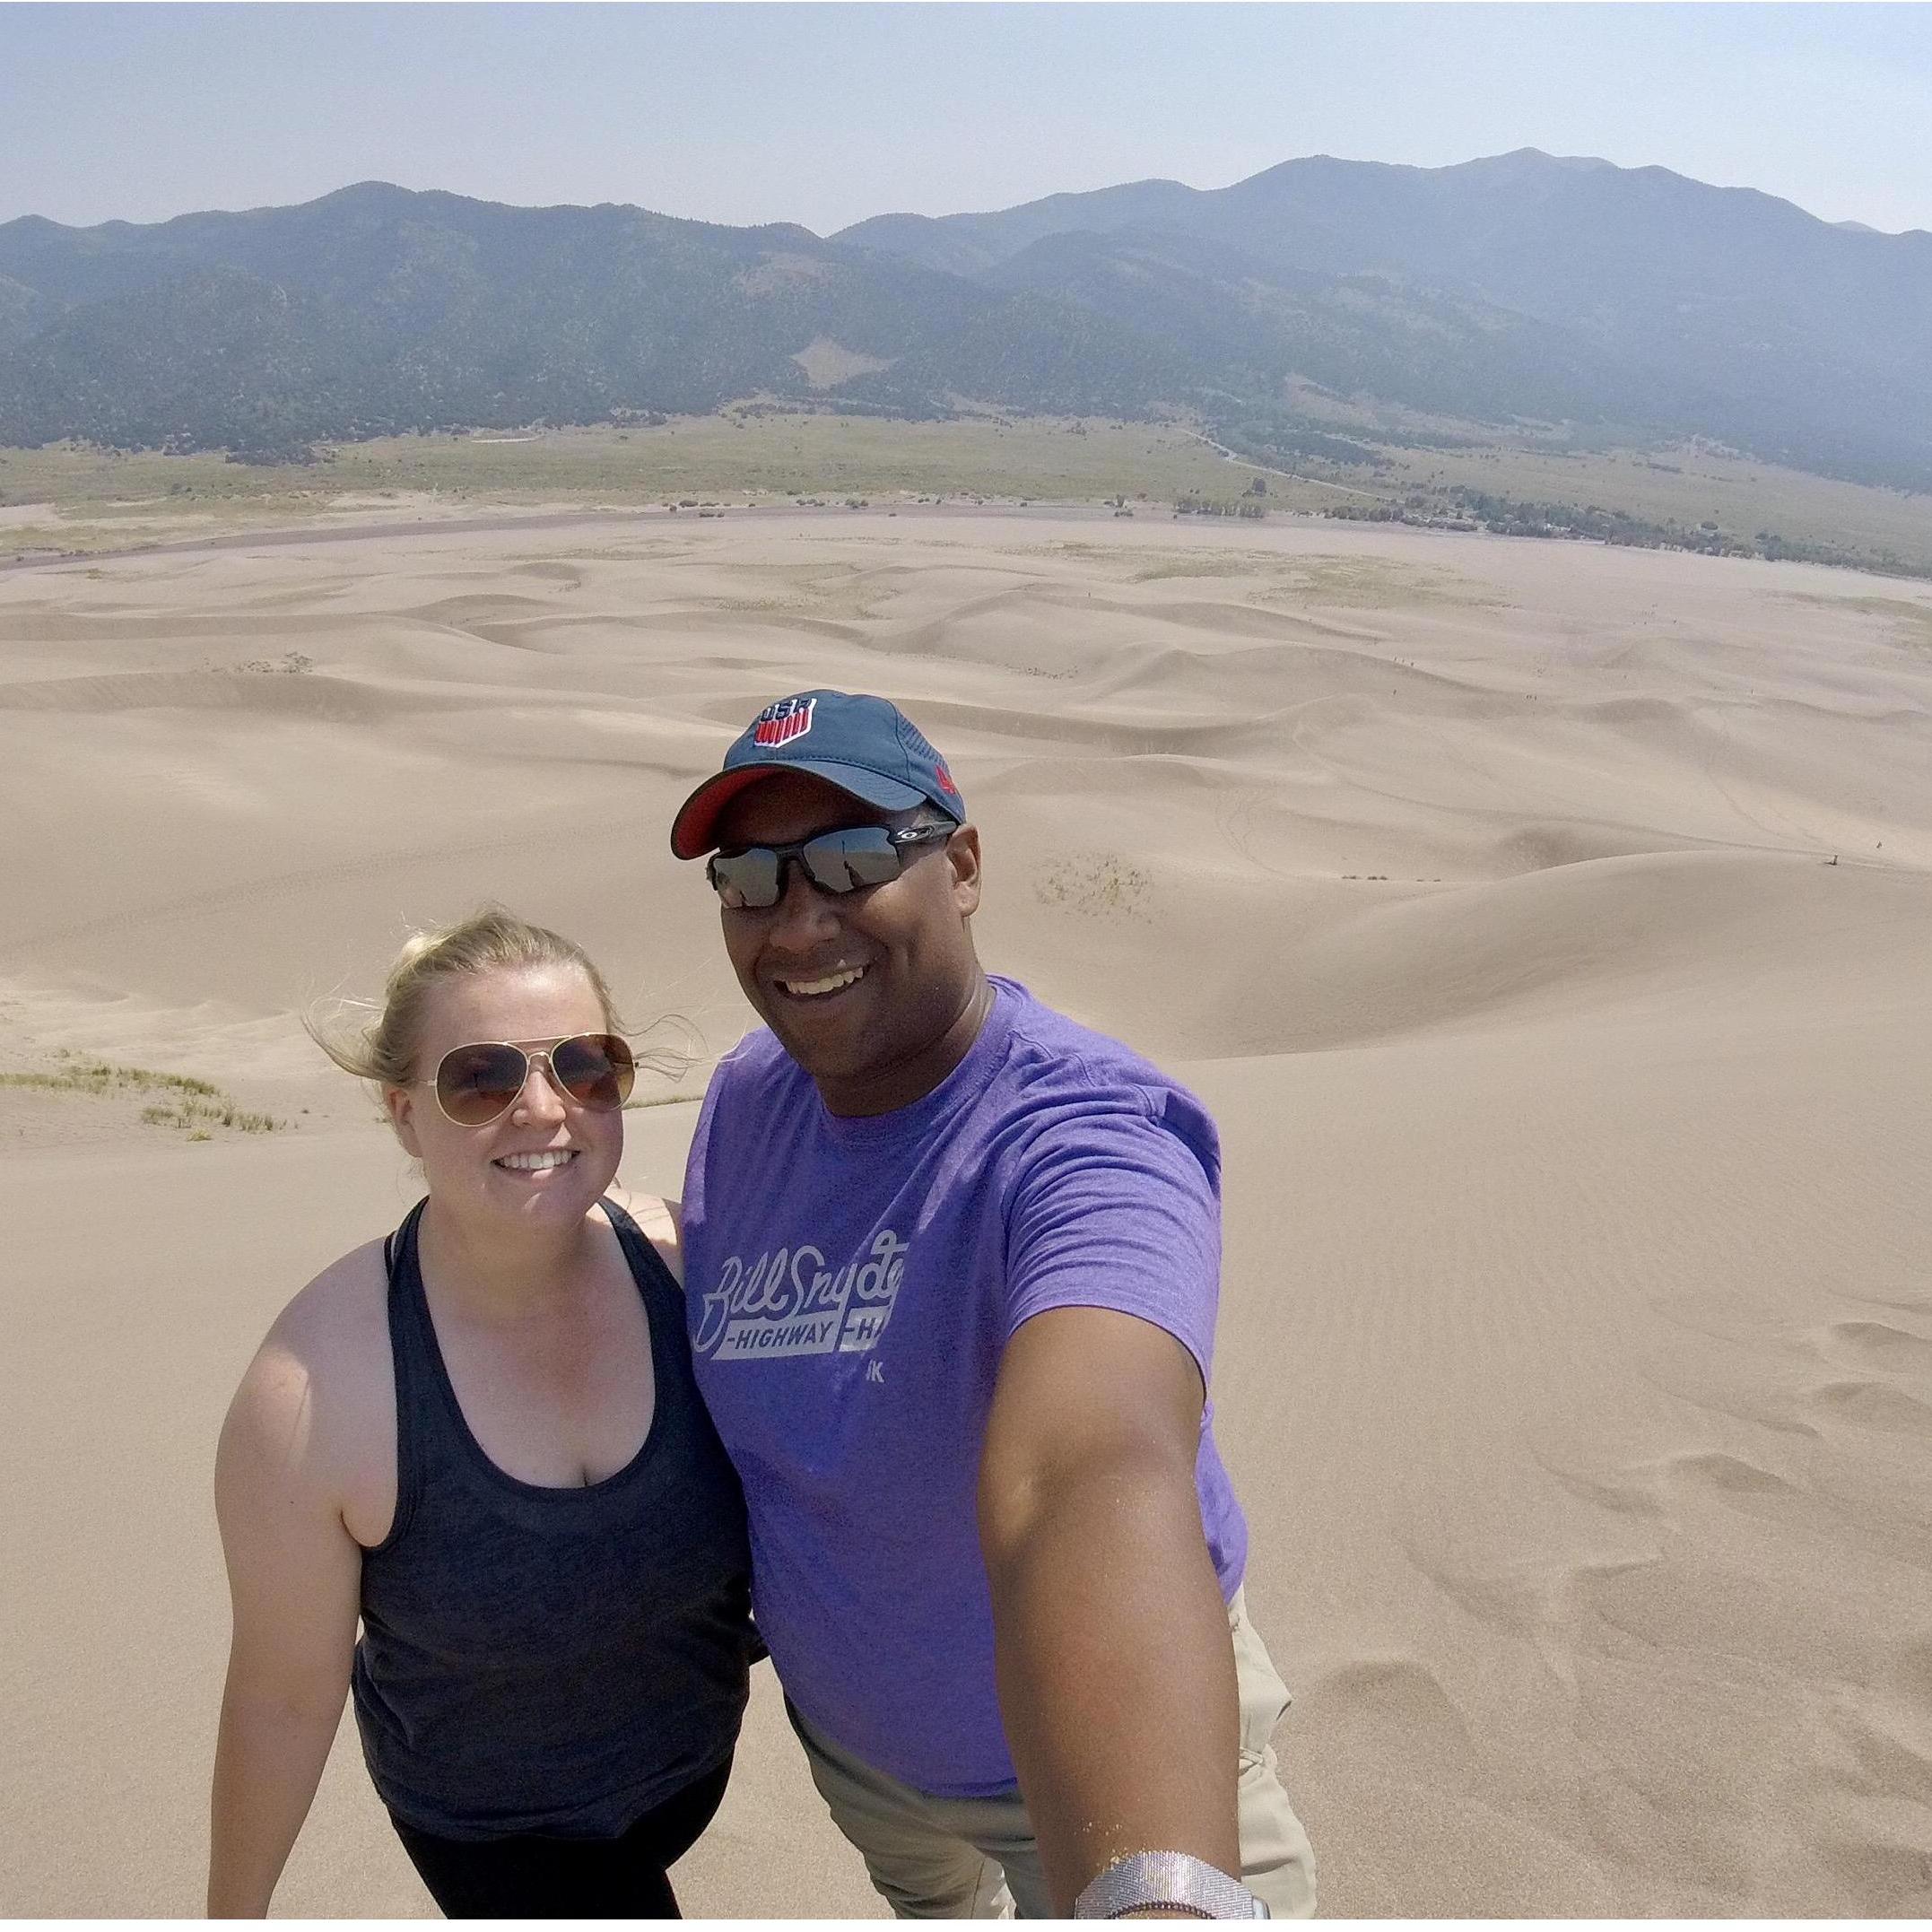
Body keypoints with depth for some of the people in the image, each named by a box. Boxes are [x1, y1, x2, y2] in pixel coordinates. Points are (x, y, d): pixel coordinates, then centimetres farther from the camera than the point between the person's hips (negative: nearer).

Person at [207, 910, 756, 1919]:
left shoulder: (685, 1265, -23)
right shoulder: (319, 1391, -31)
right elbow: (282, 1696, -18)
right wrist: (232, 1914, -4)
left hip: (694, 1748, 4)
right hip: (493, 1826, -4)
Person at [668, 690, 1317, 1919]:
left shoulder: (1084, 1138, -37)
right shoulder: (746, 1101, -12)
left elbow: (1095, 1480, -55)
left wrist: (1156, 1894, -70)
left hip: (1102, 1746, -6)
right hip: (851, 1725, 7)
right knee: (930, 1894, 34)